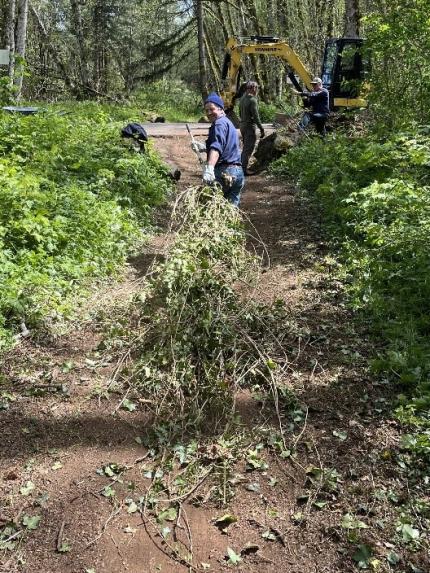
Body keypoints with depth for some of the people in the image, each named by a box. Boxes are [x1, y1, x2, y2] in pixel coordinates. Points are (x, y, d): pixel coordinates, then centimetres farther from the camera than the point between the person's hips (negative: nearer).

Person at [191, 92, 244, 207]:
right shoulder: (228, 123, 23)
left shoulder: (219, 124, -8)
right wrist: (204, 148, 21)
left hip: (224, 172, -10)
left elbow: (216, 147, -27)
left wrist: (209, 167, -41)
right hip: (238, 172, 10)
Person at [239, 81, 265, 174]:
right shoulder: (252, 100, -16)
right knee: (248, 150, -4)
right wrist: (261, 129, -15)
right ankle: (243, 170, -4)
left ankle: (241, 168, 22)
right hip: (250, 126, -9)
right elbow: (256, 116, -19)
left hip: (243, 125, 9)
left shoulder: (242, 99, 11)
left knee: (245, 149, 17)